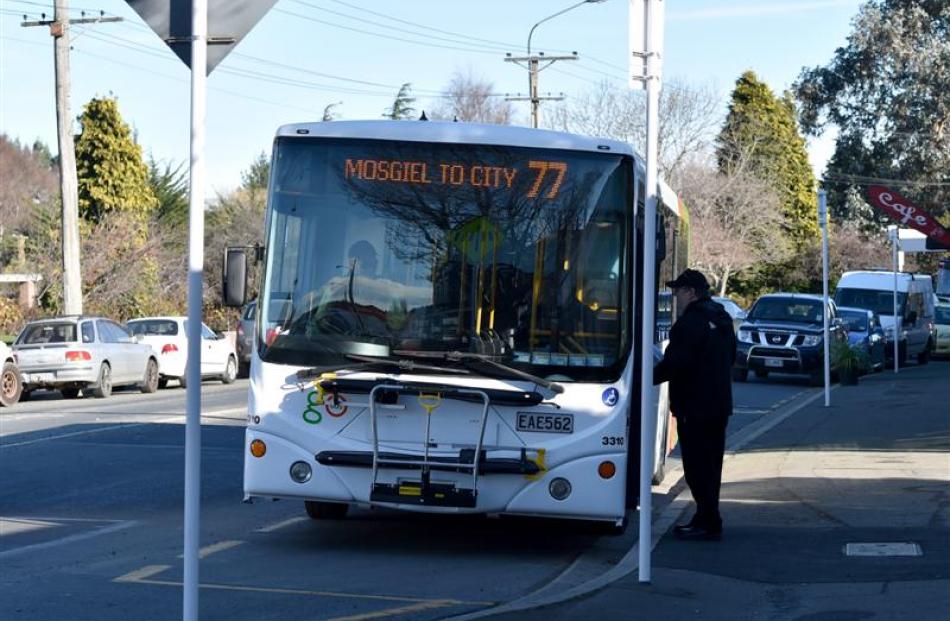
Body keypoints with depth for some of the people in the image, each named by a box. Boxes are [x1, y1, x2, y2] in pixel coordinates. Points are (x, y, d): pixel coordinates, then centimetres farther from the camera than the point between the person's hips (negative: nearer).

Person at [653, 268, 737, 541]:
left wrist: (650, 377, -9)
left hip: (694, 408, -10)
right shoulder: (722, 319, 15)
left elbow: (675, 363, -22)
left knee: (697, 466, -6)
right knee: (710, 465, 15)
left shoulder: (691, 322, -17)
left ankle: (708, 523, -5)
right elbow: (730, 357, 23)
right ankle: (707, 519, 21)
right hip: (719, 404, 10)